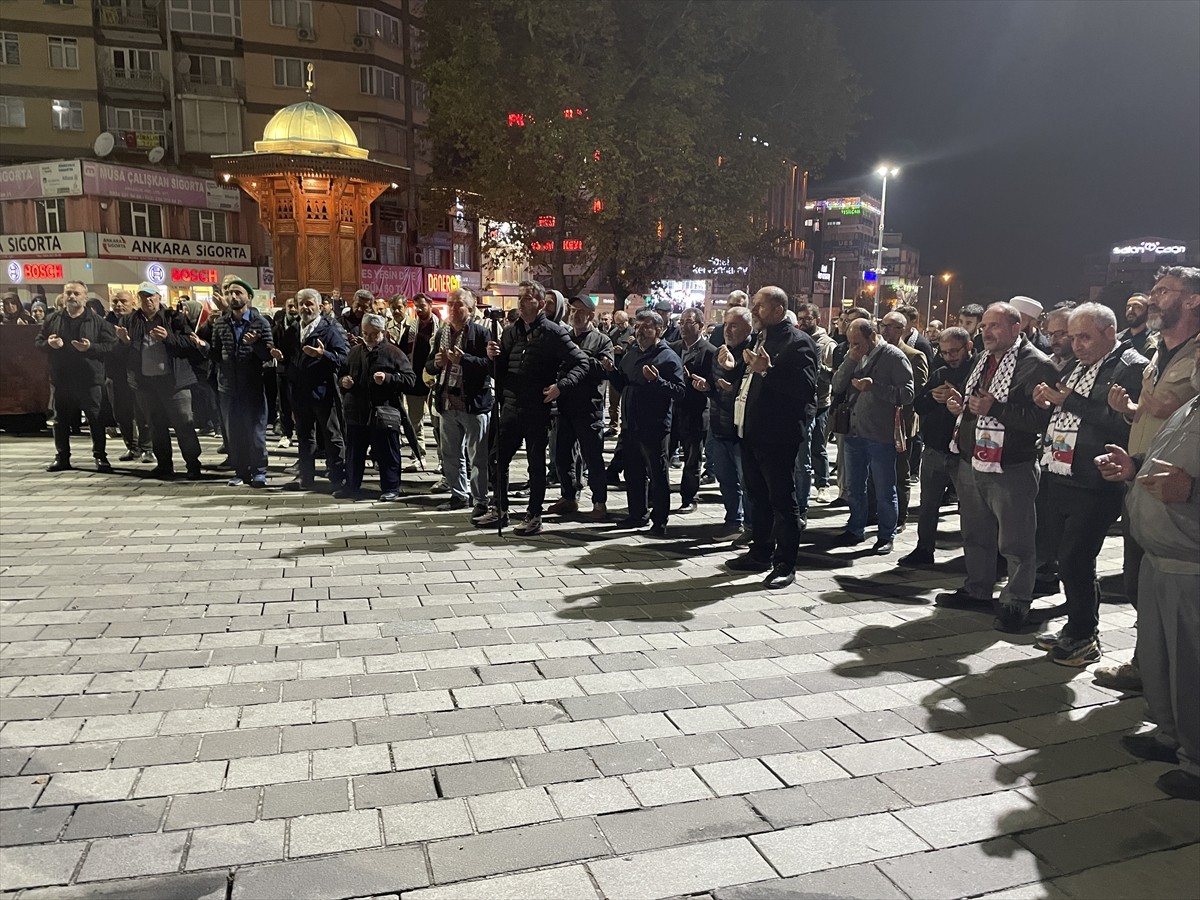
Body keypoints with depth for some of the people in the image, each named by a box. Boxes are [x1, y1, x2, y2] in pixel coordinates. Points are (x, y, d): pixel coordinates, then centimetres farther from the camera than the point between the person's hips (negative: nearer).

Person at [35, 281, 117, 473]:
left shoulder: (97, 321, -1)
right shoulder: (53, 319, 9)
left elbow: (111, 345, -6)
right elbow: (38, 341, 13)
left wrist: (91, 347, -20)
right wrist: (49, 344, -9)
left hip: (89, 379, -3)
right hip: (62, 379, 4)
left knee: (96, 419, 1)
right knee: (61, 420, 10)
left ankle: (100, 456, 10)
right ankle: (62, 457, 20)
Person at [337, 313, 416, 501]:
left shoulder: (393, 353, -4)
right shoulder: (354, 352, 12)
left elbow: (410, 379, -8)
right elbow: (342, 373, 26)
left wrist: (388, 378, -20)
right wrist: (343, 380, 4)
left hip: (384, 414, -5)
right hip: (356, 413, 5)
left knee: (387, 454, 3)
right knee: (353, 453, 14)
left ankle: (390, 488, 14)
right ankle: (352, 486, 26)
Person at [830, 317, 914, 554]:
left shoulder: (893, 356, -9)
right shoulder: (856, 356, 9)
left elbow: (908, 393, -15)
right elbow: (837, 386, 3)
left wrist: (874, 386, -22)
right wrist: (850, 361, -10)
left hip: (881, 435, -6)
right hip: (854, 431, 6)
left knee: (884, 490, 6)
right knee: (854, 486, 16)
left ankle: (886, 535, 17)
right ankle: (856, 529, 30)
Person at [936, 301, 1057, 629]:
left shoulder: (1037, 364, -13)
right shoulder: (982, 359, 15)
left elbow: (1041, 417, -24)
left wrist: (995, 408, -25)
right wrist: (960, 404, 7)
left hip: (1011, 468, -8)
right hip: (972, 460, 9)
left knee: (1016, 541, 3)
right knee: (976, 534, 19)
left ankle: (1016, 602, 17)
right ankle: (977, 589, 33)